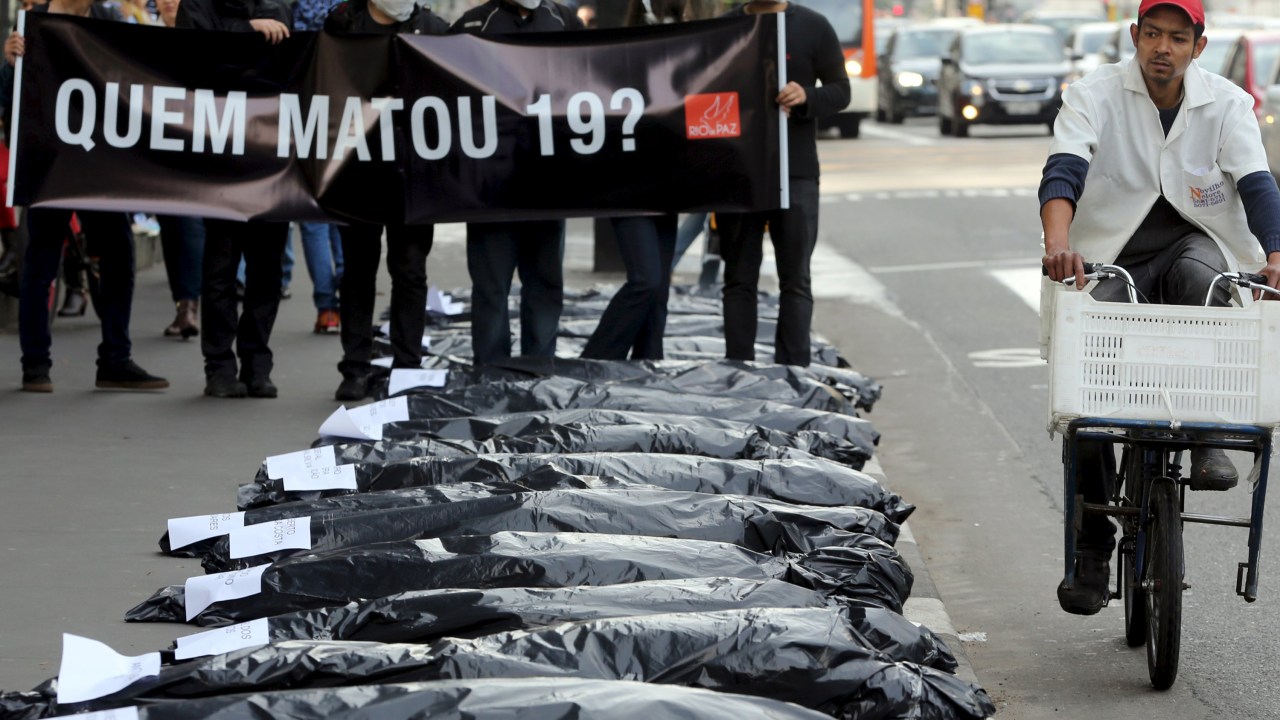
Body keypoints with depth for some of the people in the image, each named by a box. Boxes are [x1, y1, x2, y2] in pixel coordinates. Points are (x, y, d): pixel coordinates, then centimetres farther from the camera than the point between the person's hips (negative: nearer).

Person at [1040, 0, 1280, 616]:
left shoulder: (1227, 104, -2)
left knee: (1198, 271, -37)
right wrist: (1058, 244, -43)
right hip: (1111, 259, 0)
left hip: (1192, 238, 0)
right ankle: (1092, 548, 0)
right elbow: (1063, 171, -22)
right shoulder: (1094, 97, -6)